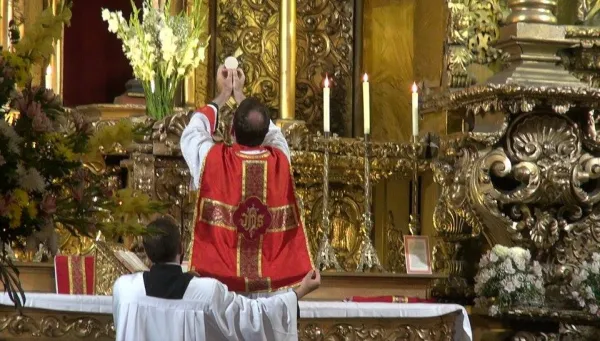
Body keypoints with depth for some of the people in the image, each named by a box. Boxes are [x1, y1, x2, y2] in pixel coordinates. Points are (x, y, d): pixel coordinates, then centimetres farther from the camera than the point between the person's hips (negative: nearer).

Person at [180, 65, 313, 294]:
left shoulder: (212, 160, -11)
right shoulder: (280, 160, -5)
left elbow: (192, 132, 13)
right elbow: (273, 133, 20)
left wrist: (223, 95, 24)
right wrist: (240, 95, 30)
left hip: (221, 282, -2)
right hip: (273, 285, 2)